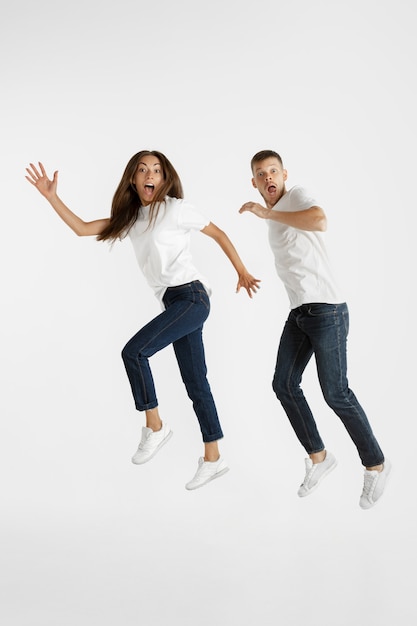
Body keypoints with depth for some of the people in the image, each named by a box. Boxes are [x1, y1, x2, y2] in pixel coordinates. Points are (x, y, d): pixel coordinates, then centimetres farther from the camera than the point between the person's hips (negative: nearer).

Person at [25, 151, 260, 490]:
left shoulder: (176, 208, -3)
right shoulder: (131, 218, 15)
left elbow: (219, 234, 4)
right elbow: (83, 229, 13)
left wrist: (242, 272, 7)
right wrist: (51, 196, 5)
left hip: (191, 297, -7)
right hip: (176, 302, 7)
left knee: (134, 351, -16)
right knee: (195, 382, 8)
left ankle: (155, 427, -1)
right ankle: (213, 458, 14)